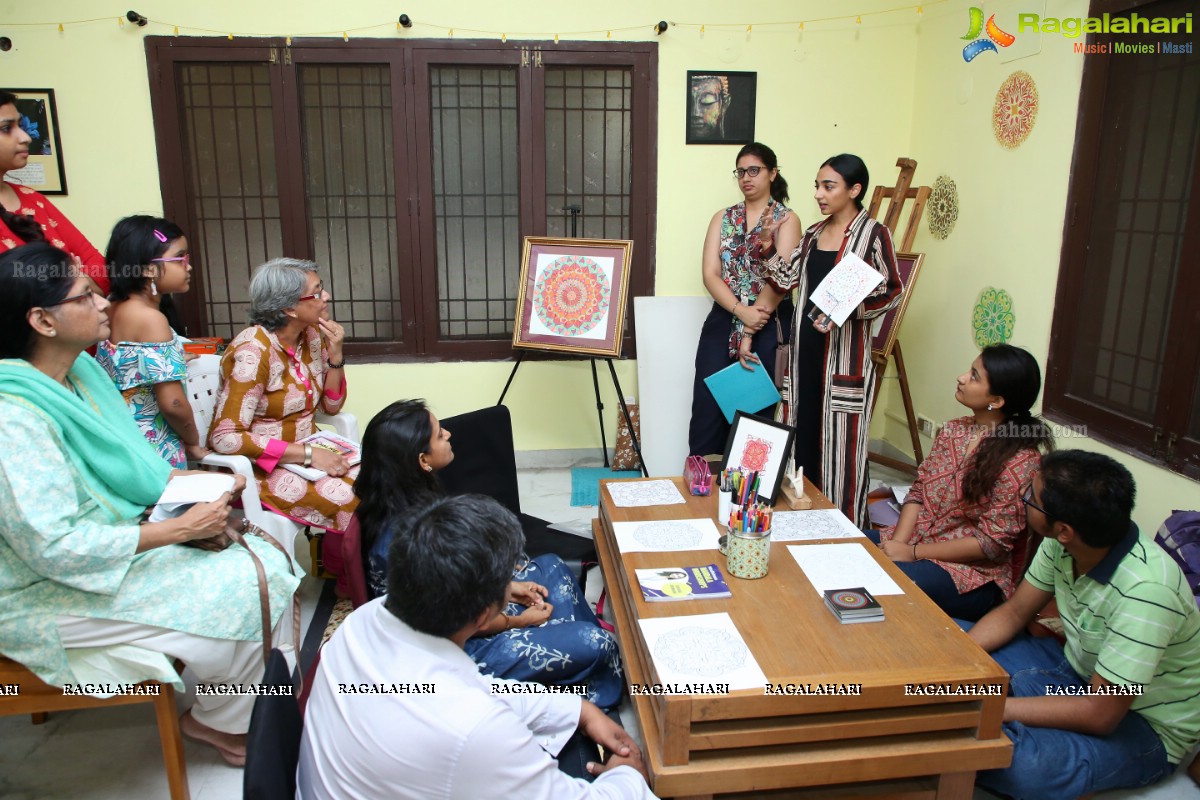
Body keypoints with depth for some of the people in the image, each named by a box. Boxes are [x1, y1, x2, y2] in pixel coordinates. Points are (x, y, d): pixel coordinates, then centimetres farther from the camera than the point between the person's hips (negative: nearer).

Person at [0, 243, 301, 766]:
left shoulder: (81, 371, 2)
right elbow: (54, 547, -28)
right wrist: (180, 529, -25)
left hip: (121, 537, 9)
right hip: (55, 591, -9)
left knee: (267, 562, -5)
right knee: (241, 594, -16)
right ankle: (219, 722, 11)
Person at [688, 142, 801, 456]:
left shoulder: (786, 219, 0)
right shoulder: (722, 218, 11)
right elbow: (710, 274, 0)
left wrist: (750, 332, -15)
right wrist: (742, 312, -17)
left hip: (769, 326, -3)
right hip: (722, 321, 3)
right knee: (707, 406, -1)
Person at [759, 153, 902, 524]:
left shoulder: (874, 233, -5)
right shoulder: (814, 233, 13)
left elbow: (892, 291, -9)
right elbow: (786, 281, 11)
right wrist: (770, 247, -1)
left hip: (845, 351, -6)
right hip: (806, 347, 6)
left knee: (840, 440, -1)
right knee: (805, 433, 11)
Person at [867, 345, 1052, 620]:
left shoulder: (1020, 461, -17)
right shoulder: (953, 431, 4)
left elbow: (992, 543, -18)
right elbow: (918, 493, 5)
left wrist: (912, 552, -18)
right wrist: (898, 542, -12)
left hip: (976, 575, -7)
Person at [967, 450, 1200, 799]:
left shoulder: (1145, 590, -35)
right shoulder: (1062, 545, -15)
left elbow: (1099, 715, -30)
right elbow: (1013, 613, -1)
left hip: (1144, 726, -7)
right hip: (1080, 673, 7)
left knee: (1022, 763, -34)